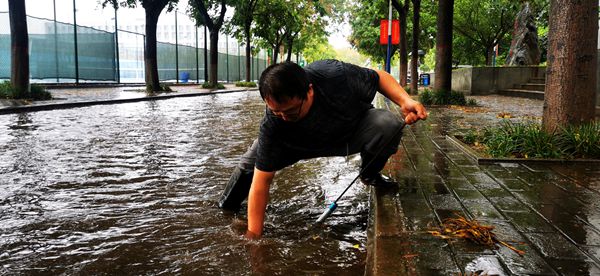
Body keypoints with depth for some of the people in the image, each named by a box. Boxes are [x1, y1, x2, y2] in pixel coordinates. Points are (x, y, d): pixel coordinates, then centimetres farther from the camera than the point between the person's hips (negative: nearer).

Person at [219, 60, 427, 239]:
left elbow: (380, 77, -17)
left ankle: (369, 175, 2)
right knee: (251, 162, -12)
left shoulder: (336, 75, -39)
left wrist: (405, 100, -34)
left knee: (389, 124, -32)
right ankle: (227, 207, 24)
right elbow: (261, 182, -31)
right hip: (308, 143, 1)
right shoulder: (272, 124, -35)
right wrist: (253, 236, -29)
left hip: (355, 131, 0)